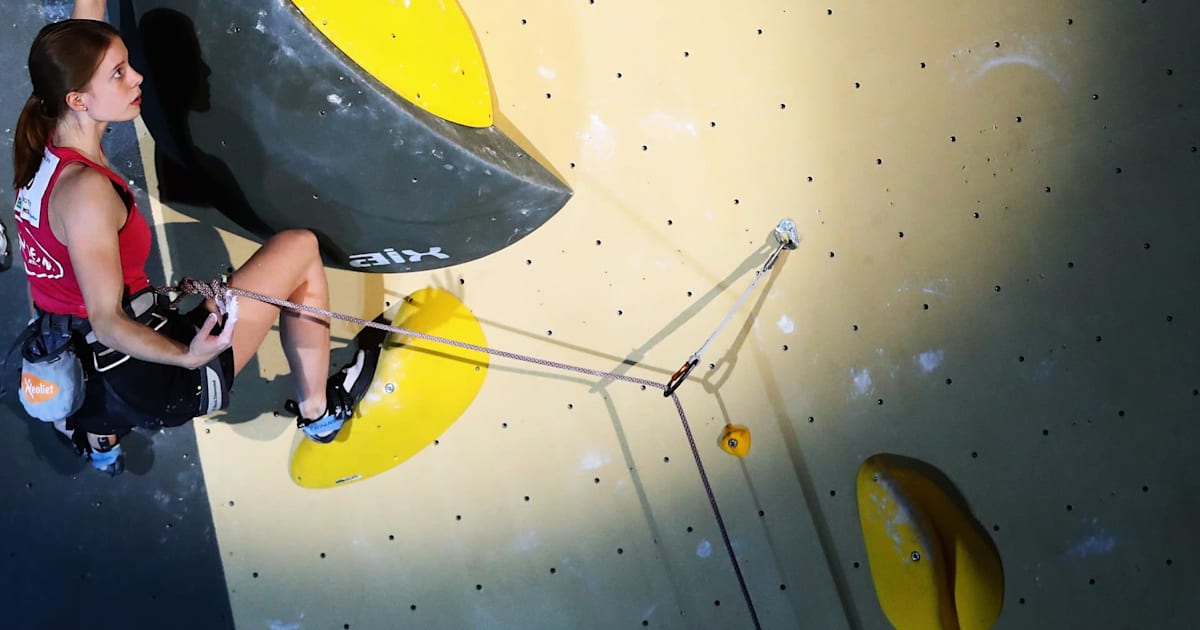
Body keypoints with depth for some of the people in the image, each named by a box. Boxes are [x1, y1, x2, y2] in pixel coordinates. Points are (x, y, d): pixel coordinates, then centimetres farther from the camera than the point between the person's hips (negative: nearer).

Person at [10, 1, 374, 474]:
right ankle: (318, 411, 16)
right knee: (299, 249, 3)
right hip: (156, 386, -9)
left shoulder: (40, 153, -1)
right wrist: (187, 357, -41)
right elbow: (107, 322, -26)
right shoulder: (84, 190, -25)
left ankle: (98, 429, 35)